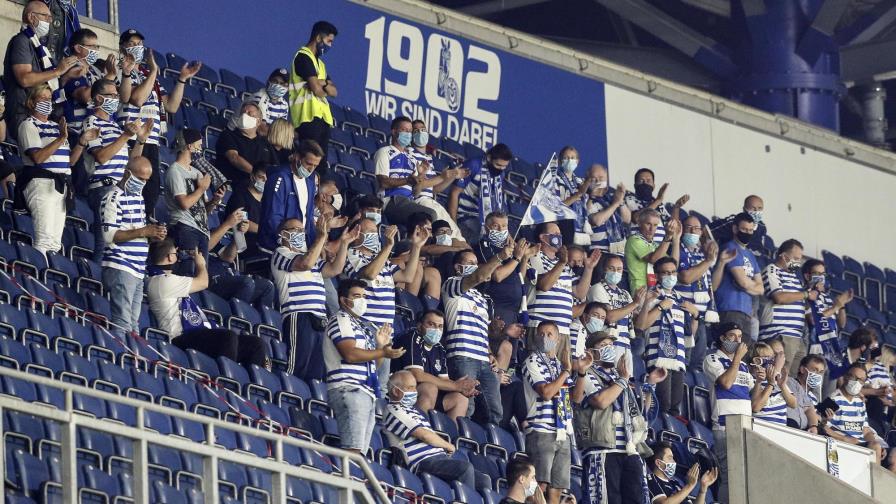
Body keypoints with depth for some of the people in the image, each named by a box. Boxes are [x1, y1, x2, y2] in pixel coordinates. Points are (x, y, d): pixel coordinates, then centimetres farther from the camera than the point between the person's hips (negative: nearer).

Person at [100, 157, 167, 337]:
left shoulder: (138, 197, 19)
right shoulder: (114, 199, -10)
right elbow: (109, 235, -17)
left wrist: (154, 234, 6)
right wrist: (143, 232, -20)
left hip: (137, 271, 9)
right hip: (120, 269, -9)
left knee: (133, 324, 9)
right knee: (122, 324, -13)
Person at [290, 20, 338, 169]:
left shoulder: (319, 62, 25)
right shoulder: (304, 57, -5)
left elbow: (334, 91, 15)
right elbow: (316, 89, -14)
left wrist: (323, 83, -7)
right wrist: (326, 89, 9)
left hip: (322, 117, 9)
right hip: (309, 116, -9)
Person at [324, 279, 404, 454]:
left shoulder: (362, 326, 25)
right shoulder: (340, 320, -2)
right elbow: (350, 354, -15)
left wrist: (381, 345, 8)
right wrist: (382, 352, -11)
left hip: (366, 392, 9)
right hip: (349, 390, -9)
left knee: (361, 451, 3)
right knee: (352, 449, -19)